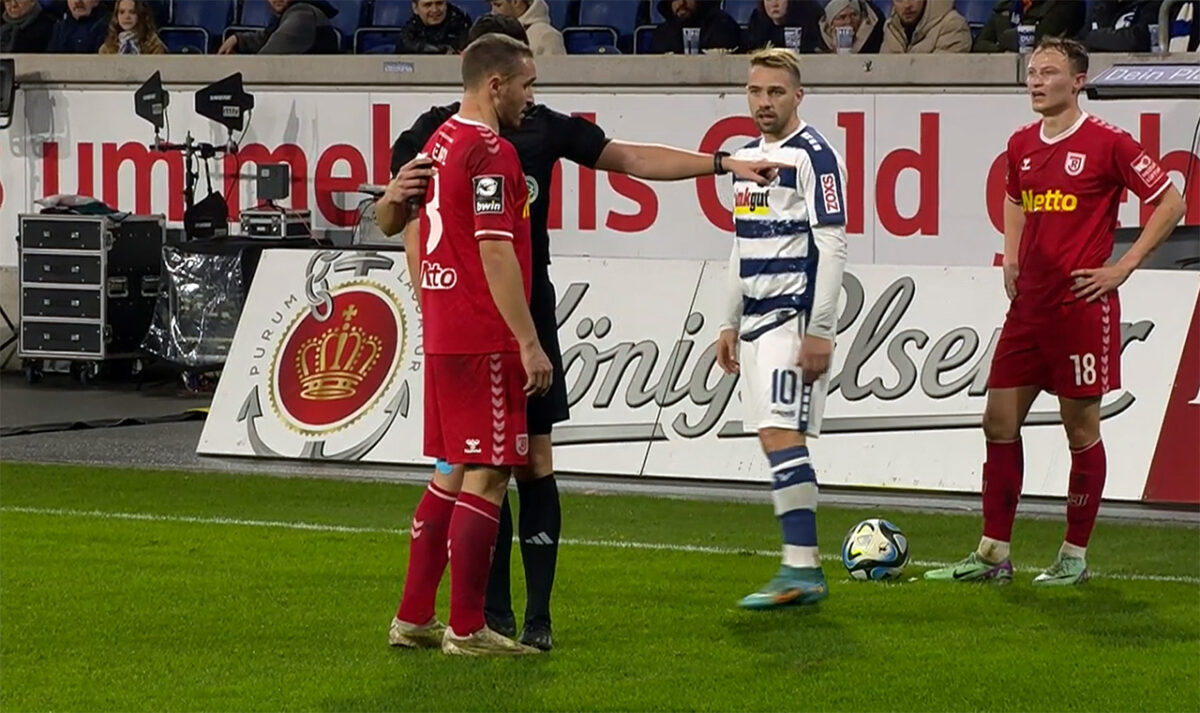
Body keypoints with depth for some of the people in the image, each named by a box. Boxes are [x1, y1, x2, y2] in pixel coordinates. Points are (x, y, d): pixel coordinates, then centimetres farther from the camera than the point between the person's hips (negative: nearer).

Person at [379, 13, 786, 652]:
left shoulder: (544, 127, 5)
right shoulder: (433, 132, 1)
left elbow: (632, 158, 11)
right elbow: (389, 224, 7)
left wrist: (723, 163, 7)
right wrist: (396, 195, -16)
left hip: (527, 315, 1)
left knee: (533, 462, -3)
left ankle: (537, 617, -1)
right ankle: (495, 612, 8)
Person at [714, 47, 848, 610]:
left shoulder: (814, 156, -9)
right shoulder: (747, 156, 17)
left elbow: (832, 246, -14)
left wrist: (819, 331, -19)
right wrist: (731, 325, 21)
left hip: (795, 316, -9)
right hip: (756, 318, 9)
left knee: (781, 436, -15)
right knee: (777, 441, 6)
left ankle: (802, 570, -15)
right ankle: (801, 569, 9)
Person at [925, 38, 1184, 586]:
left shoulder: (1107, 144, -9)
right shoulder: (1021, 144, 10)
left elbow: (1170, 203, -6)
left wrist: (1123, 267, -9)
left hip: (1082, 305, -7)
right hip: (1029, 305, 7)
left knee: (1081, 428, 1)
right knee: (999, 421, 4)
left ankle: (1075, 556, 11)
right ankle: (994, 554, 10)